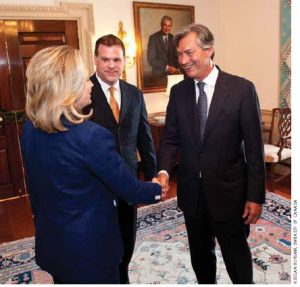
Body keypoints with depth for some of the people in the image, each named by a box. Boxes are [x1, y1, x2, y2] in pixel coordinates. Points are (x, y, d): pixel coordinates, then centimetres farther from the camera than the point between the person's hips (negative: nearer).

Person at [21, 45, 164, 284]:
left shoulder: (30, 128, -7)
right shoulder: (91, 136, -29)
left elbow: (36, 186, 4)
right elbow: (129, 189, -19)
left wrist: (44, 222, 18)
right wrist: (157, 190, 1)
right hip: (90, 246, -6)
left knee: (63, 279, 28)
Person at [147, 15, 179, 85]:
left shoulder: (172, 38, 7)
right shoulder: (153, 38, -6)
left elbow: (175, 56, 15)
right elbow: (151, 60, -11)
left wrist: (177, 68, -3)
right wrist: (166, 67, -18)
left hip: (172, 73, 4)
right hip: (159, 75, -3)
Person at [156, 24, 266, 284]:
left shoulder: (242, 88, -10)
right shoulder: (178, 92, 1)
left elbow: (254, 147, -9)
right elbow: (171, 138, 1)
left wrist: (255, 196, -9)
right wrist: (164, 170, -18)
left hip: (229, 192, -3)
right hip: (192, 192, 4)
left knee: (237, 257, 16)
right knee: (200, 255, 22)